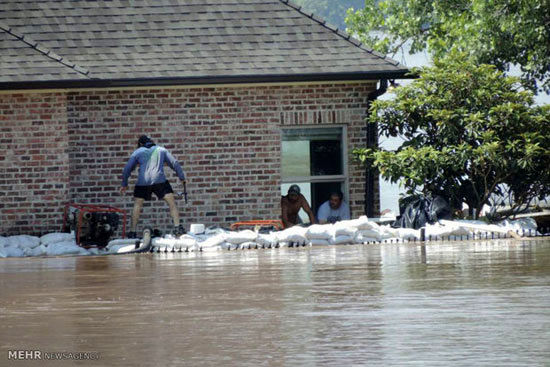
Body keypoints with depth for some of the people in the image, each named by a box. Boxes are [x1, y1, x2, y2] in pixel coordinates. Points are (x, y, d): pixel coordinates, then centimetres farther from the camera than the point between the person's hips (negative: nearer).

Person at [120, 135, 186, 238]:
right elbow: (174, 163, 18)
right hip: (159, 180, 0)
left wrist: (124, 184, 23)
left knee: (137, 205, 12)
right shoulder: (161, 150, 19)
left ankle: (132, 232, 8)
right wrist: (182, 177, 26)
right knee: (171, 201, 4)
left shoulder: (137, 152, 17)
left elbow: (127, 169, 15)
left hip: (143, 182, 0)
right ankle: (177, 227, -8)